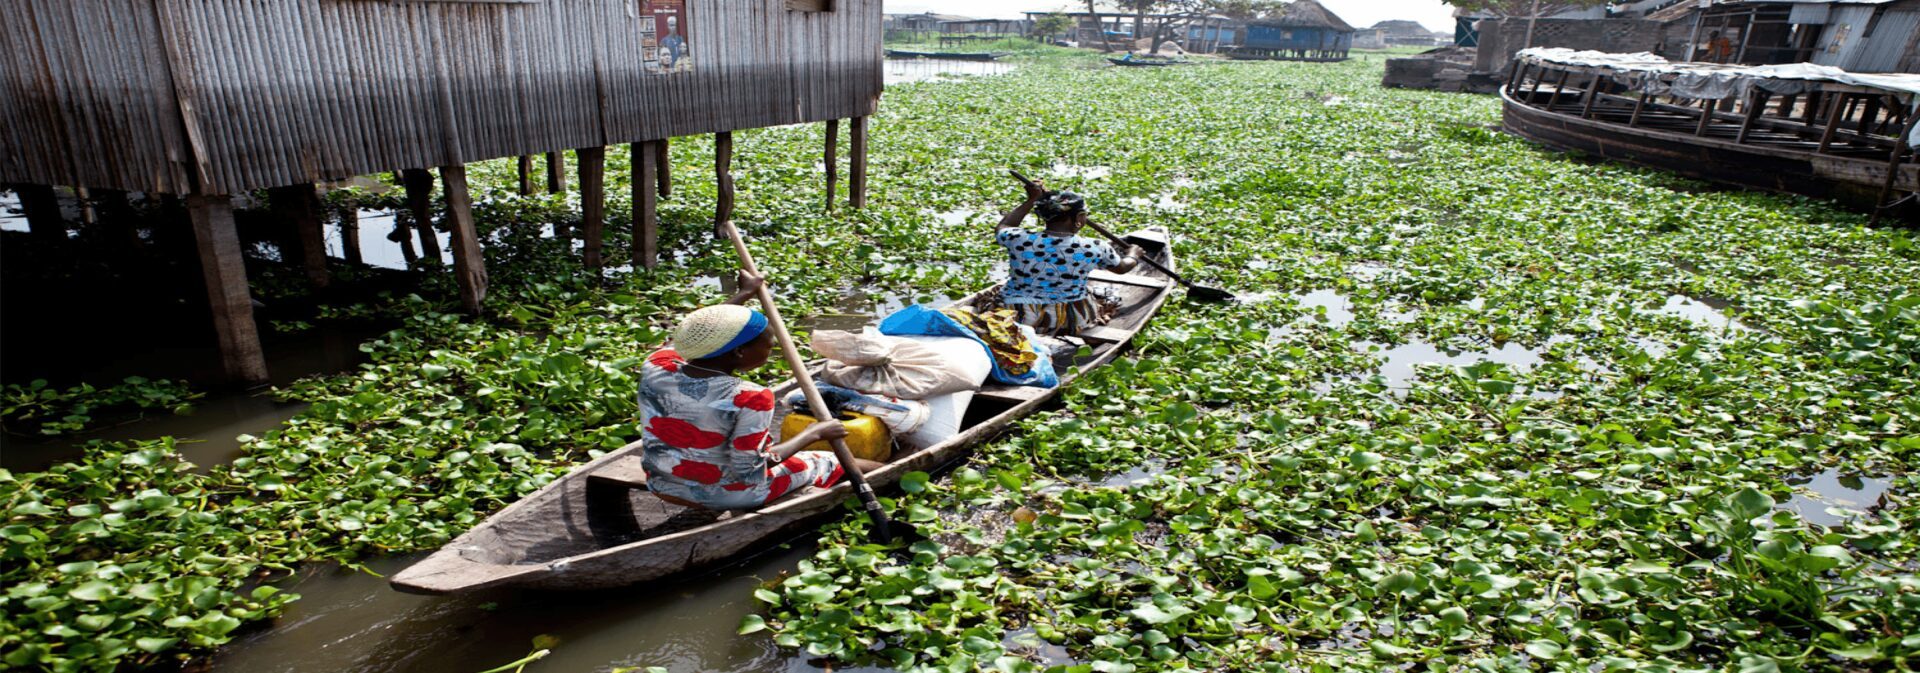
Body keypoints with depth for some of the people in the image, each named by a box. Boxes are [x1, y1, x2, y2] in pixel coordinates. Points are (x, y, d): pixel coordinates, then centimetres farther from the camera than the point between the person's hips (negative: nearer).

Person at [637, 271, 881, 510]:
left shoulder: (655, 367, -14)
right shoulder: (749, 399, -31)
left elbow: (694, 335, 6)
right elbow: (748, 471, -25)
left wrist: (744, 294, 17)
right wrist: (813, 434, -15)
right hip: (727, 495, -6)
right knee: (839, 464, 11)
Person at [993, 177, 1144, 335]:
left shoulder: (1019, 241, -15)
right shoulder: (1093, 249, -15)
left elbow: (1002, 227, 11)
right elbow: (1122, 267, 8)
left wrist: (1031, 200, 16)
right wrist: (1133, 256, 30)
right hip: (1071, 321, 1)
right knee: (1104, 301, 28)